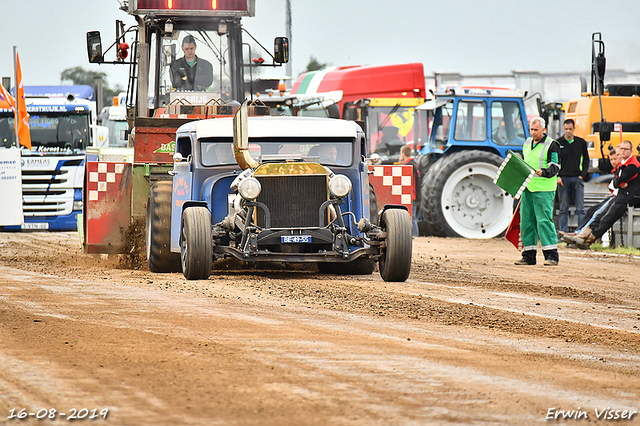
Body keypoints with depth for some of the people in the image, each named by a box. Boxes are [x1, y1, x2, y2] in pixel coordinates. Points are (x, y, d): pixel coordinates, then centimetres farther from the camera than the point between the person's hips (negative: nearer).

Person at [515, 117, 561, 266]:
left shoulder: (551, 145, -4)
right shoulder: (527, 143, 17)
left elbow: (555, 167, -10)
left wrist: (544, 172, -27)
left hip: (544, 189, -7)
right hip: (527, 188, 7)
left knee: (544, 220, -11)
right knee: (526, 221, 6)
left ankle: (552, 255, -9)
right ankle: (529, 255, 13)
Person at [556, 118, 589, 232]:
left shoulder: (581, 142, 7)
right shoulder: (558, 143, 4)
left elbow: (586, 160, 13)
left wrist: (582, 175, 2)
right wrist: (557, 176, -4)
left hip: (577, 179, 1)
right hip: (563, 179, -1)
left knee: (580, 208, -2)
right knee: (563, 209, 2)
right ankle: (563, 232, 6)